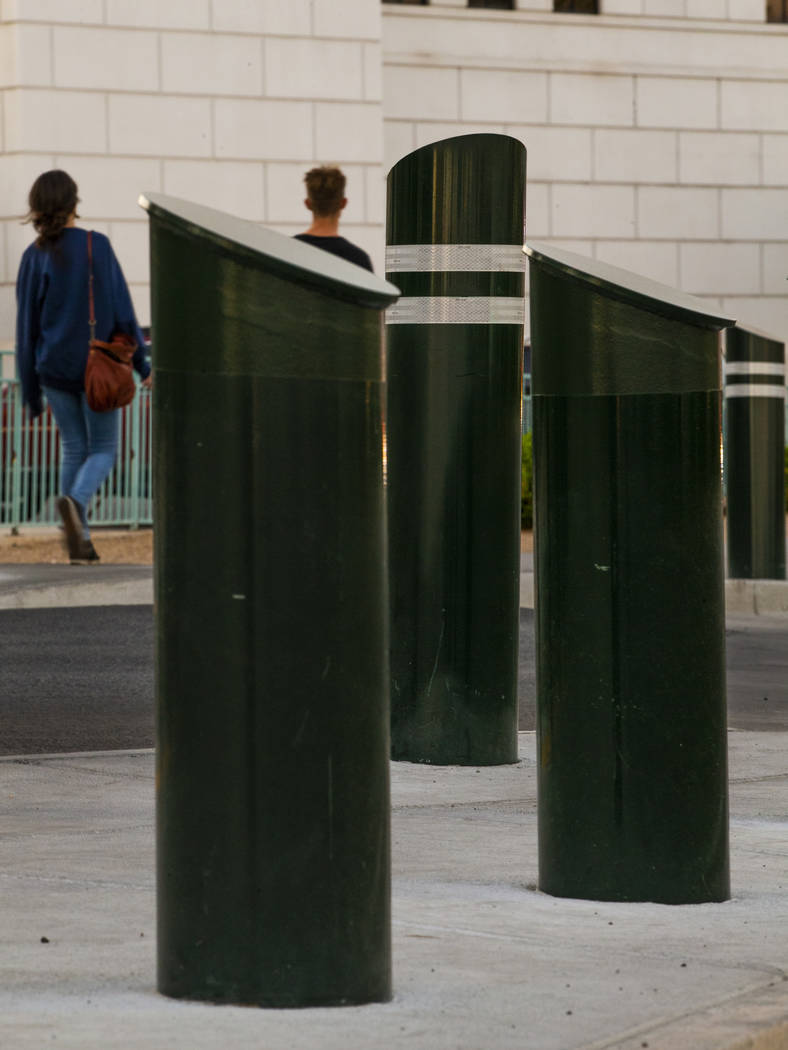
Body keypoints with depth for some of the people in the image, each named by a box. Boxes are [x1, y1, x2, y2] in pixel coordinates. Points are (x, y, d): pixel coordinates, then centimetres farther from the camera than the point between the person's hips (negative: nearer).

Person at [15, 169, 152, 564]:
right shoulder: (97, 247, -9)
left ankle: (79, 542, 9)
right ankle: (75, 501, -22)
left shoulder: (35, 257, -2)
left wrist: (31, 391, 8)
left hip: (55, 369, 2)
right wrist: (142, 364, 2)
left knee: (73, 449, 14)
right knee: (102, 450, 9)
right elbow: (121, 309, -8)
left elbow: (27, 326, 1)